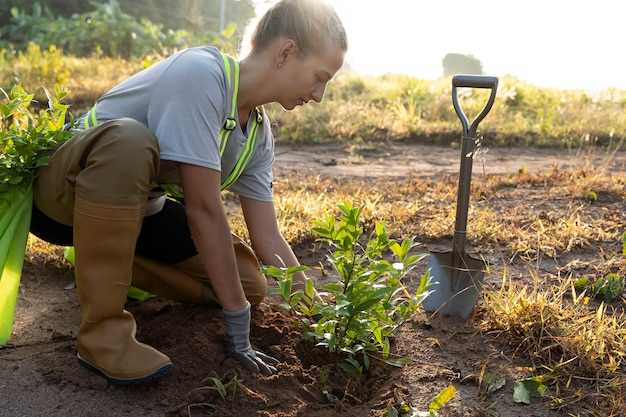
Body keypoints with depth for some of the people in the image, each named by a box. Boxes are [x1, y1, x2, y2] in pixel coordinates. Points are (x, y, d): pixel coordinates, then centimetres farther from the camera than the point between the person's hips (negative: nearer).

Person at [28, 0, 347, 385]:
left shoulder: (260, 133, -4)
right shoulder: (200, 73, -29)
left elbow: (268, 238, -1)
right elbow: (203, 208, -31)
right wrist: (239, 327, -26)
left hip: (137, 207, 7)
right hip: (62, 193, -7)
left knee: (250, 284, -2)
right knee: (129, 140, -40)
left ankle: (107, 261, 14)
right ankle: (102, 331, -26)